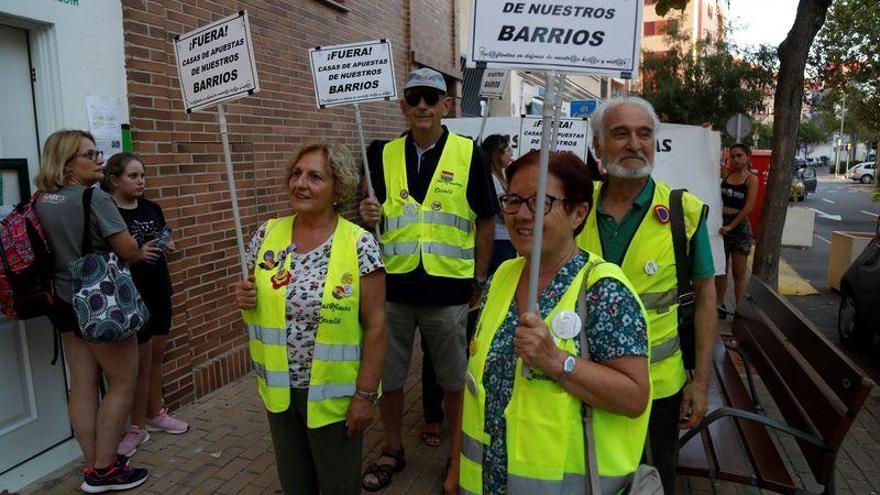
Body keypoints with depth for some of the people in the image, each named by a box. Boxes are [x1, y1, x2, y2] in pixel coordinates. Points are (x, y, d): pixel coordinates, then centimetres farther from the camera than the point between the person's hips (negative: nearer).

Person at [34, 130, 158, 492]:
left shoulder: (41, 202, 6)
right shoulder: (94, 198, -18)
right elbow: (128, 251, -19)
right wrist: (142, 254, 5)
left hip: (65, 302, 8)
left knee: (82, 385, 12)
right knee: (123, 382, 5)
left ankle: (94, 464, 23)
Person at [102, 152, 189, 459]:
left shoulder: (151, 208, 7)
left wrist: (167, 247, -2)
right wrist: (140, 252, -25)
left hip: (159, 290, 6)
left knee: (156, 355, 16)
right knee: (141, 362, 1)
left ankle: (156, 414, 32)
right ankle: (138, 427, 18)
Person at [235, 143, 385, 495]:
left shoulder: (360, 245, -16)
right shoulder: (267, 235, -2)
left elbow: (375, 325, -13)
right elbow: (257, 296, 12)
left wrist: (365, 393, -13)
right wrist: (244, 298, -11)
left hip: (334, 395, -4)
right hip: (279, 389, 4)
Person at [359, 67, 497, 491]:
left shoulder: (469, 155, -2)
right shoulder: (382, 154, 4)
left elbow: (485, 222, 2)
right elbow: (370, 214, 11)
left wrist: (479, 281, 2)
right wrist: (367, 214, -13)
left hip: (448, 290, -2)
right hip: (391, 285, 3)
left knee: (455, 382, 13)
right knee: (386, 377, 14)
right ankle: (392, 450, 37)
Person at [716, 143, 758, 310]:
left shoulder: (752, 179, -5)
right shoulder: (726, 174, 6)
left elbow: (749, 207, -13)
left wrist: (731, 226, -17)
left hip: (740, 226, -4)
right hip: (721, 223, 4)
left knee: (739, 272, 3)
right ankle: (719, 305, 23)